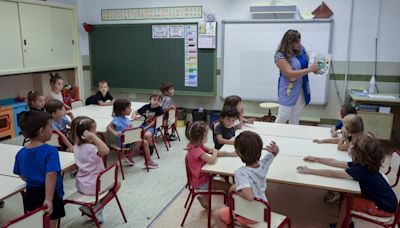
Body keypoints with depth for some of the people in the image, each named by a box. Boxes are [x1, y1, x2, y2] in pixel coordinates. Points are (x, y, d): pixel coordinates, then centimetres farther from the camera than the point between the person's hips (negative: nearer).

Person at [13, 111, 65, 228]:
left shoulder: (21, 153, 0)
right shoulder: (50, 151, -21)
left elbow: (22, 175, 11)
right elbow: (50, 175, -30)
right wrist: (48, 199, -30)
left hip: (30, 194, 6)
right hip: (49, 195, -6)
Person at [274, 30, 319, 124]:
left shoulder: (301, 49, 1)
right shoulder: (280, 55, -18)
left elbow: (309, 61, 16)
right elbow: (290, 73, -26)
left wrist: (315, 67, -6)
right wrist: (310, 69, -25)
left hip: (302, 89, 6)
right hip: (289, 90, -6)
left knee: (295, 116, 16)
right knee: (283, 116, 0)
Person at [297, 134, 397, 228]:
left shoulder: (361, 170, -29)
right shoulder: (361, 164, -4)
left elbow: (332, 174, -30)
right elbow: (335, 162, 5)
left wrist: (309, 171, -26)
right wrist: (315, 159, 8)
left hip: (385, 207, -8)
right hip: (382, 200, 8)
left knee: (345, 202, -4)